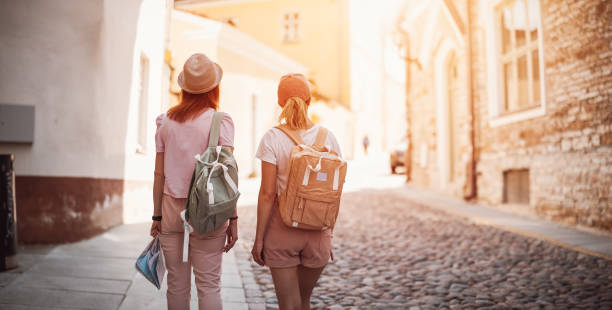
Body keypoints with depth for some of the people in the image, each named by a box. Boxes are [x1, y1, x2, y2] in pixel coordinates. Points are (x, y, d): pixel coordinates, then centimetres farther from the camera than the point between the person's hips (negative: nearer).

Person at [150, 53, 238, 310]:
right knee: (208, 284, 5)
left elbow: (159, 174, 6)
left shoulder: (166, 121, 4)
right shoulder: (220, 122, -6)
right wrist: (232, 219, -3)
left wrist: (157, 216, 13)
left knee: (176, 283, 12)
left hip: (171, 208, 3)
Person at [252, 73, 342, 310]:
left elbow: (267, 193, -12)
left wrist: (259, 238, -4)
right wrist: (329, 236, 11)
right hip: (317, 231, 3)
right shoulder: (328, 138, -2)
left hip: (281, 229, -3)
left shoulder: (273, 138, -10)